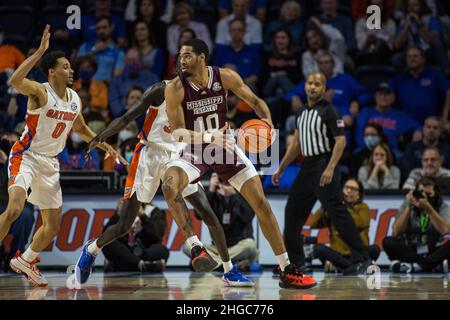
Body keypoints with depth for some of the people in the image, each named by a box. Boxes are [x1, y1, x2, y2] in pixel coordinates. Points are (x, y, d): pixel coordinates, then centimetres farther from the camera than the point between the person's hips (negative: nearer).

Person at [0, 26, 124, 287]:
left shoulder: (75, 99, 5)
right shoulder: (41, 92, -16)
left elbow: (82, 129, 23)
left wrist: (107, 147, 14)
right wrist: (41, 51, -39)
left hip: (50, 164, 7)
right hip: (26, 157, -7)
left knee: (53, 226, 12)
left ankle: (25, 261, 34)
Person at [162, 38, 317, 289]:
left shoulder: (226, 77, -12)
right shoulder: (176, 88, -17)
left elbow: (254, 100, 2)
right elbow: (178, 132, -17)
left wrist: (268, 120, -19)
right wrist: (209, 137, -33)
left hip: (225, 147, 2)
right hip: (195, 151, -2)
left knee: (261, 204, -3)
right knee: (169, 186, -33)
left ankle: (288, 271, 4)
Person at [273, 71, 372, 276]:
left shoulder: (329, 111, -8)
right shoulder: (302, 112, 15)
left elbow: (341, 141, -14)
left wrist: (330, 168, -24)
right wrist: (281, 169, 23)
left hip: (323, 167, -8)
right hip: (307, 167, 8)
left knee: (337, 213, -13)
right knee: (292, 212, 9)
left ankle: (361, 259, -11)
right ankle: (294, 262, 17)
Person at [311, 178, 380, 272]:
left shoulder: (363, 208, 7)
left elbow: (359, 223, -16)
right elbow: (313, 224, 1)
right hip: (339, 255, 2)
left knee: (374, 249, -31)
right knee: (318, 248, -28)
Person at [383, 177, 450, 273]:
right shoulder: (407, 205, 3)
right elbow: (396, 233, -9)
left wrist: (429, 209, -26)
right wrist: (409, 207, -15)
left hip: (434, 252, -1)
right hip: (411, 251, 1)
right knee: (388, 242, -24)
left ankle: (415, 266, -35)